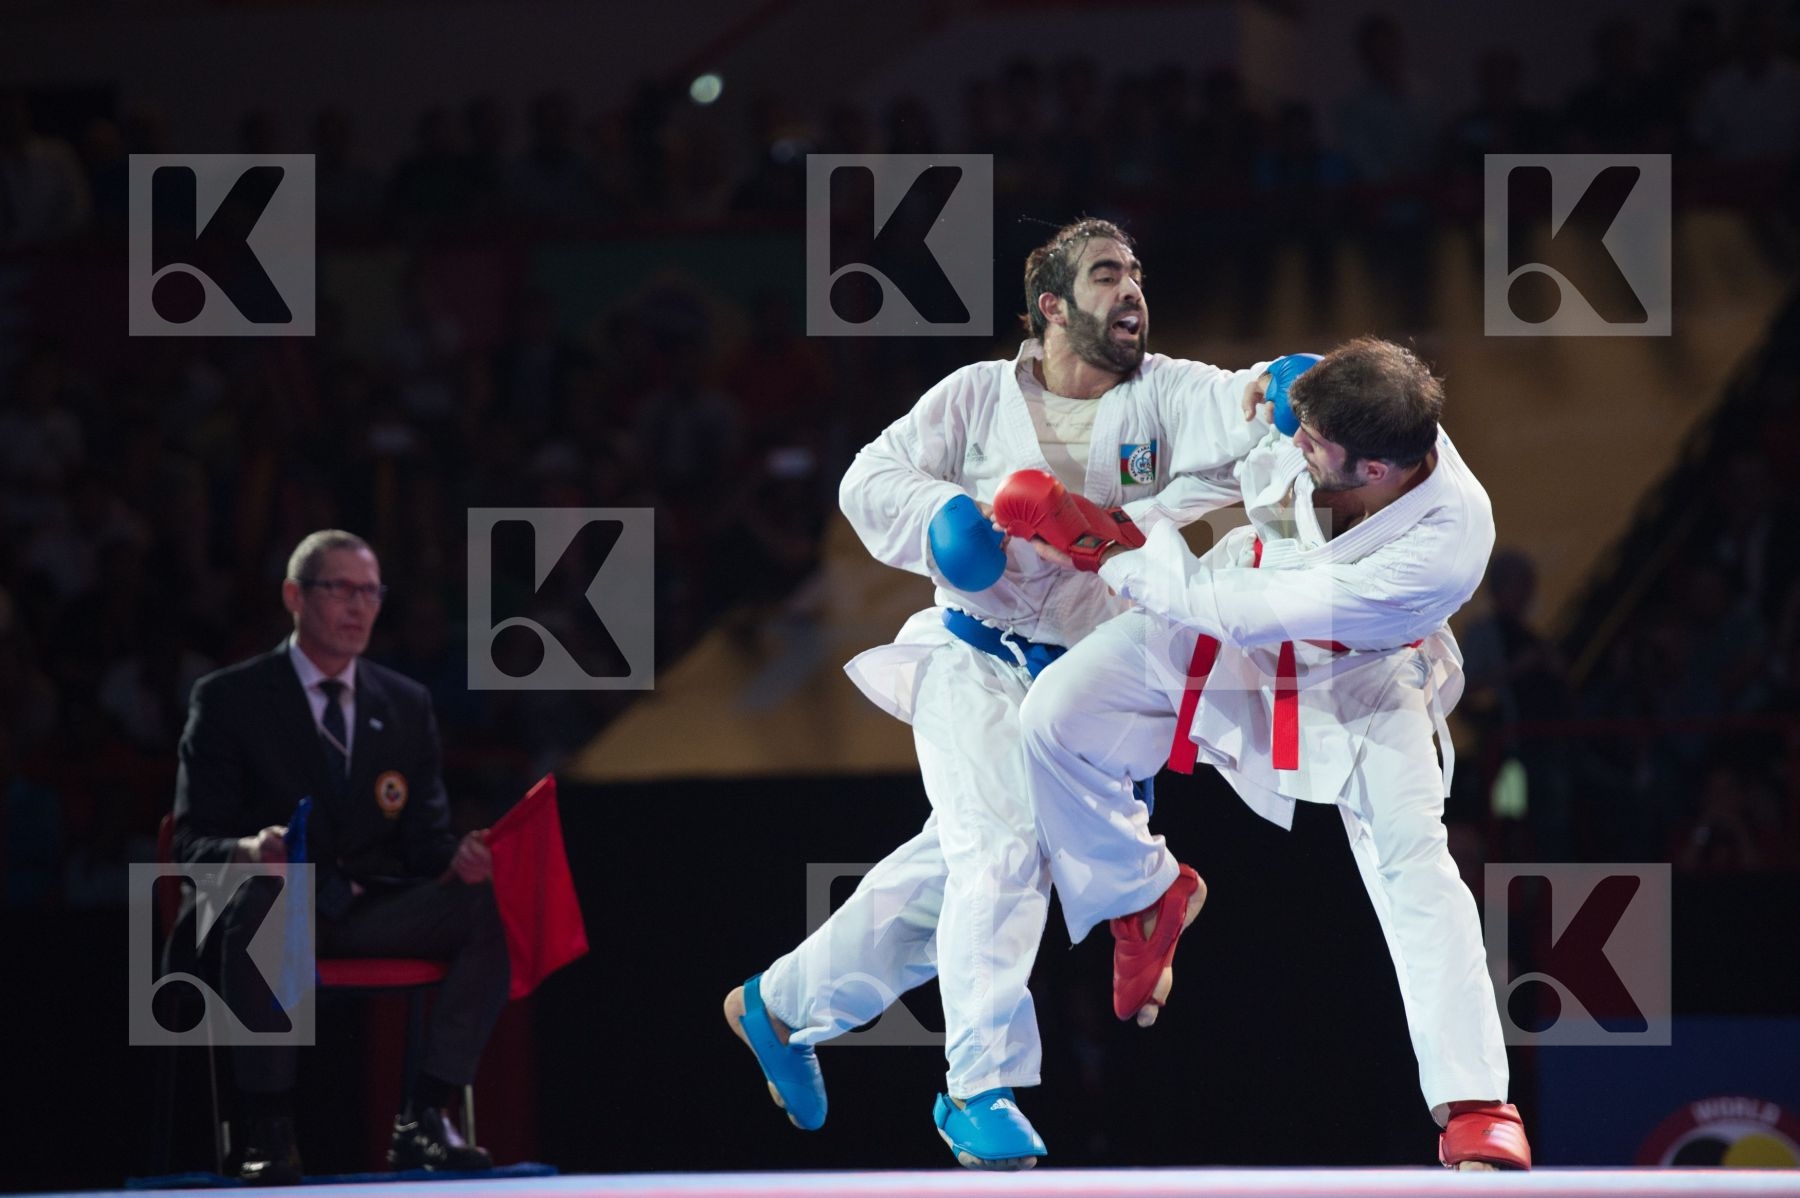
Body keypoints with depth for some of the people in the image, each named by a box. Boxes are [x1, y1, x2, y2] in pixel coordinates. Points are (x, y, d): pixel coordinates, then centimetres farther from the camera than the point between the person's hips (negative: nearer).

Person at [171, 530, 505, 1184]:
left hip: (376, 909, 4)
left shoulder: (407, 705, 17)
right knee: (260, 899, -40)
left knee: (494, 905, -24)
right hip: (278, 907, -4)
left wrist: (459, 860, -13)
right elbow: (193, 842, -1)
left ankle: (424, 1118, -26)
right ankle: (269, 1132, -35)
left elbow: (424, 838, 12)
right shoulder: (229, 700, 4)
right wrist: (249, 852, -26)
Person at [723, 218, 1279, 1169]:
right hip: (975, 661, -4)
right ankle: (981, 1087, -14)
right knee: (1002, 851, -22)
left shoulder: (1158, 393, -1)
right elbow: (871, 481, -2)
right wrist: (944, 518, -22)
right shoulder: (981, 395, -2)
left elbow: (1226, 409, -21)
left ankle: (782, 1004, 32)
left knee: (949, 874, 11)